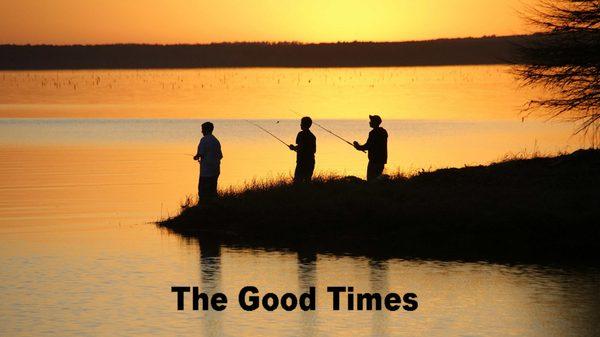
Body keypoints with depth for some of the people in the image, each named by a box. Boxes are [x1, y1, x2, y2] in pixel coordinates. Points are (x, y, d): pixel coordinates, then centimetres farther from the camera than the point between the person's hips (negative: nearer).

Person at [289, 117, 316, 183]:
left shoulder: (301, 134, -8)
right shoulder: (312, 136, 15)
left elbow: (300, 147, -17)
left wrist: (293, 148, 4)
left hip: (302, 161, -8)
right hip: (311, 162, 8)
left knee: (297, 180, -10)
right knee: (307, 181, 10)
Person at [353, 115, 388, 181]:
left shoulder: (373, 133, -15)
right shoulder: (383, 132, 13)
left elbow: (368, 146, -17)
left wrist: (359, 147, -1)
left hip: (374, 159, -9)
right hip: (382, 159, 9)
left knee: (371, 179, -8)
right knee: (378, 178, 15)